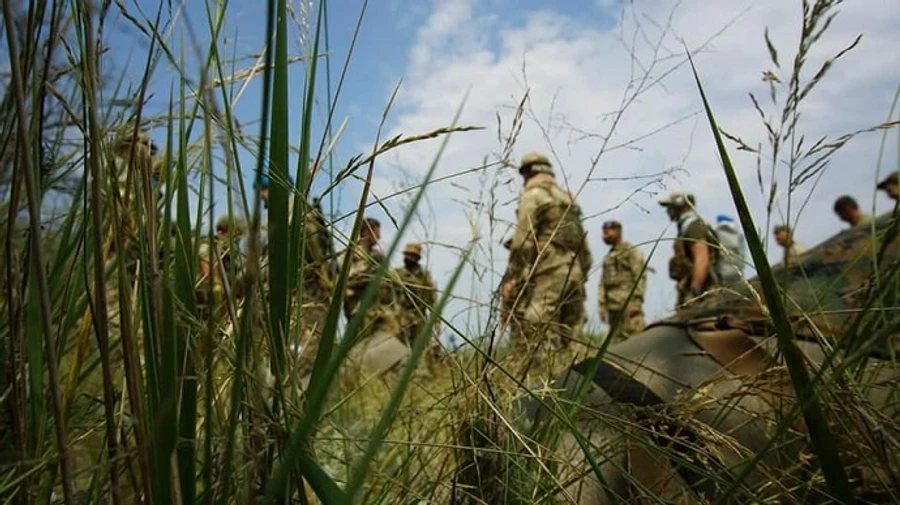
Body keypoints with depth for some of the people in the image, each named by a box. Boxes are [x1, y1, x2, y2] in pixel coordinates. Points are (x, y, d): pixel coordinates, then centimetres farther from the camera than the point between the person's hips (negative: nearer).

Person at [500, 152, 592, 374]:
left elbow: (523, 240, -12)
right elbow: (584, 246, 22)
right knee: (568, 340, 9)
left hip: (547, 274, -8)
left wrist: (512, 278, -13)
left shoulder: (534, 194, -1)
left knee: (537, 341, -10)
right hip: (573, 274, 8)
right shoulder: (568, 198, 23)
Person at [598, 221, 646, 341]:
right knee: (617, 339, 4)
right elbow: (603, 284, 20)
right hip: (613, 307, 7)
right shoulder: (607, 257, 22)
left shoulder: (632, 252, 3)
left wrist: (637, 302, -15)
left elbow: (640, 278, -6)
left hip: (629, 305, -6)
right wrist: (602, 306, 12)